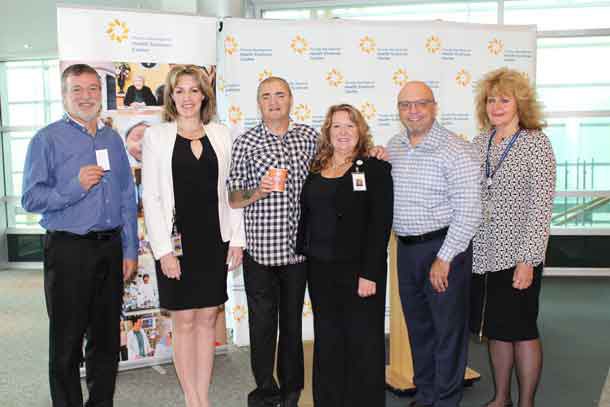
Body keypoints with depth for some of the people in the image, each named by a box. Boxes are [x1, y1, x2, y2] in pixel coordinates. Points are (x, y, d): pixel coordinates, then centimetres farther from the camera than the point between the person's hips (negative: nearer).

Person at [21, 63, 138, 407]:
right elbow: (31, 199, -9)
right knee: (67, 341, 6)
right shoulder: (47, 139, -2)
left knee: (107, 337, 14)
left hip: (110, 248, 5)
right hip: (68, 250, -4)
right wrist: (76, 187, -20)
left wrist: (130, 251, 8)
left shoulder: (113, 139, 12)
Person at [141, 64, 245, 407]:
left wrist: (237, 239, 2)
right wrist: (164, 249, -11)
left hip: (214, 240, 2)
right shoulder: (156, 136, -1)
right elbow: (151, 196, -5)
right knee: (184, 321, 6)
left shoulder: (221, 135, 6)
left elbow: (232, 190, 7)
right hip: (177, 241, -2)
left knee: (208, 318, 9)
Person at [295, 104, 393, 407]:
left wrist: (369, 274, -16)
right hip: (320, 269, 5)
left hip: (359, 270, -4)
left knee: (363, 344, 4)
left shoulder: (374, 169, -4)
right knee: (327, 342, 14)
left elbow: (380, 223, -10)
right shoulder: (315, 171, 11)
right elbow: (305, 219, 14)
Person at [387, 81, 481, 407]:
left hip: (443, 248, -6)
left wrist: (444, 258, -18)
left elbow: (468, 212, -17)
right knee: (418, 327, 17)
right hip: (406, 249, 6)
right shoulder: (392, 147, 8)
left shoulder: (455, 150, -13)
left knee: (448, 329, 5)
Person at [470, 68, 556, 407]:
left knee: (521, 329, 5)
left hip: (517, 255, -5)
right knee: (495, 328, 15)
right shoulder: (481, 142, 8)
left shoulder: (535, 142, -8)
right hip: (483, 253, 6)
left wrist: (527, 260, -16)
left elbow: (541, 206, -12)